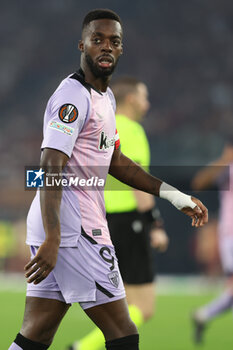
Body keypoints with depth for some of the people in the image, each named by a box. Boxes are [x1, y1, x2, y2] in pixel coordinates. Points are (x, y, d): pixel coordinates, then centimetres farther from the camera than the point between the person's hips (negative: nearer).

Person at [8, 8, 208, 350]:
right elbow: (51, 168, -21)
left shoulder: (105, 97, 20)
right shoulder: (74, 95, -12)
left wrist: (174, 195, 27)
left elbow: (113, 161, 31)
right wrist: (52, 239, -30)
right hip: (74, 231, -10)